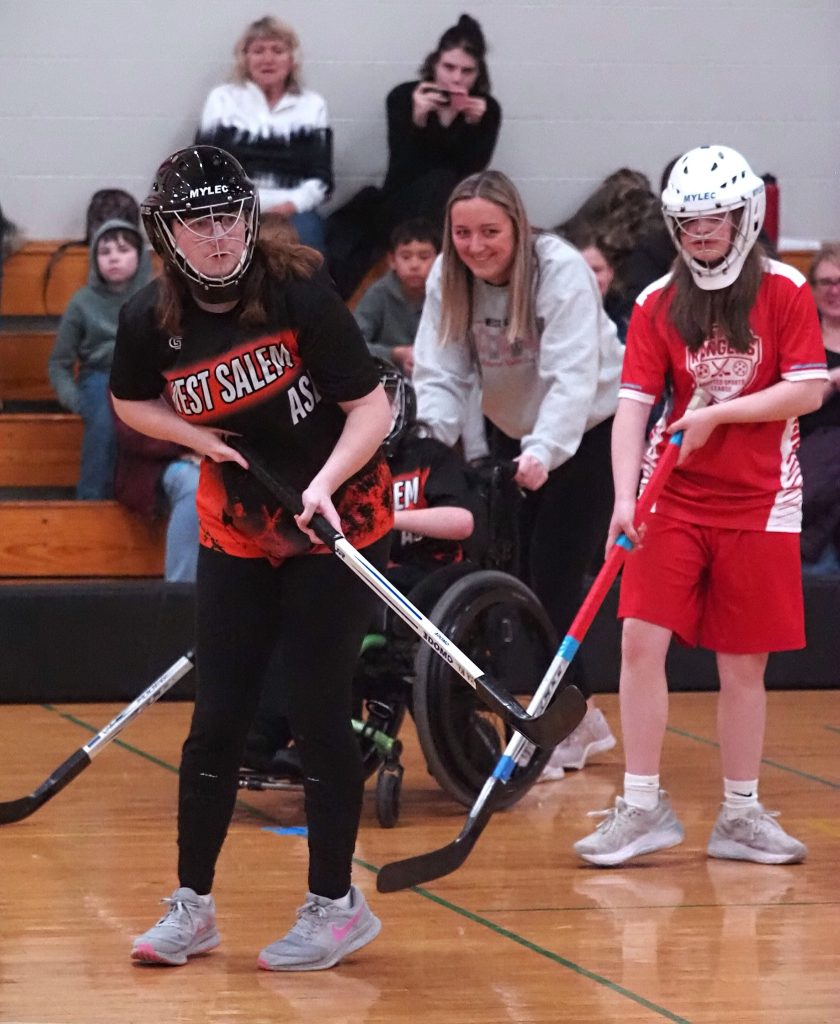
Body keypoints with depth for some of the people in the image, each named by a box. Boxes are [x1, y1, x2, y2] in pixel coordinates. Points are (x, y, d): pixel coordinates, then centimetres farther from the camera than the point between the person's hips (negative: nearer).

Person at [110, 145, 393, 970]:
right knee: (217, 718, 4)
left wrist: (323, 482, -32)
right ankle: (191, 906, 15)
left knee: (316, 711, -4)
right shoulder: (150, 321, -8)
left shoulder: (300, 295, -19)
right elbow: (130, 403, 12)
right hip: (235, 532, 4)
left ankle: (334, 905, 9)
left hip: (338, 524, -4)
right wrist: (198, 436, -6)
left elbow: (371, 407, -17)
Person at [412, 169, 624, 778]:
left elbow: (572, 377, -35)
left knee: (555, 576, -13)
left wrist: (543, 453, -49)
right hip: (515, 433, 6)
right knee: (516, 575, 0)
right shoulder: (448, 280, -10)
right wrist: (426, 438, -34)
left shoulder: (561, 272, -26)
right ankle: (582, 721, 15)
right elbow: (441, 374, -14)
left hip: (588, 431, -6)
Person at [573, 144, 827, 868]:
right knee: (641, 639, -9)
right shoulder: (658, 304, 2)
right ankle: (643, 807, -1)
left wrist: (717, 412, -16)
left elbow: (808, 390, -8)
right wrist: (625, 496, -18)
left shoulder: (785, 291, -3)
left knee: (743, 663, 5)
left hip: (759, 502, -1)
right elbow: (634, 402, -5)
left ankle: (741, 815, 17)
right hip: (674, 497, 1)